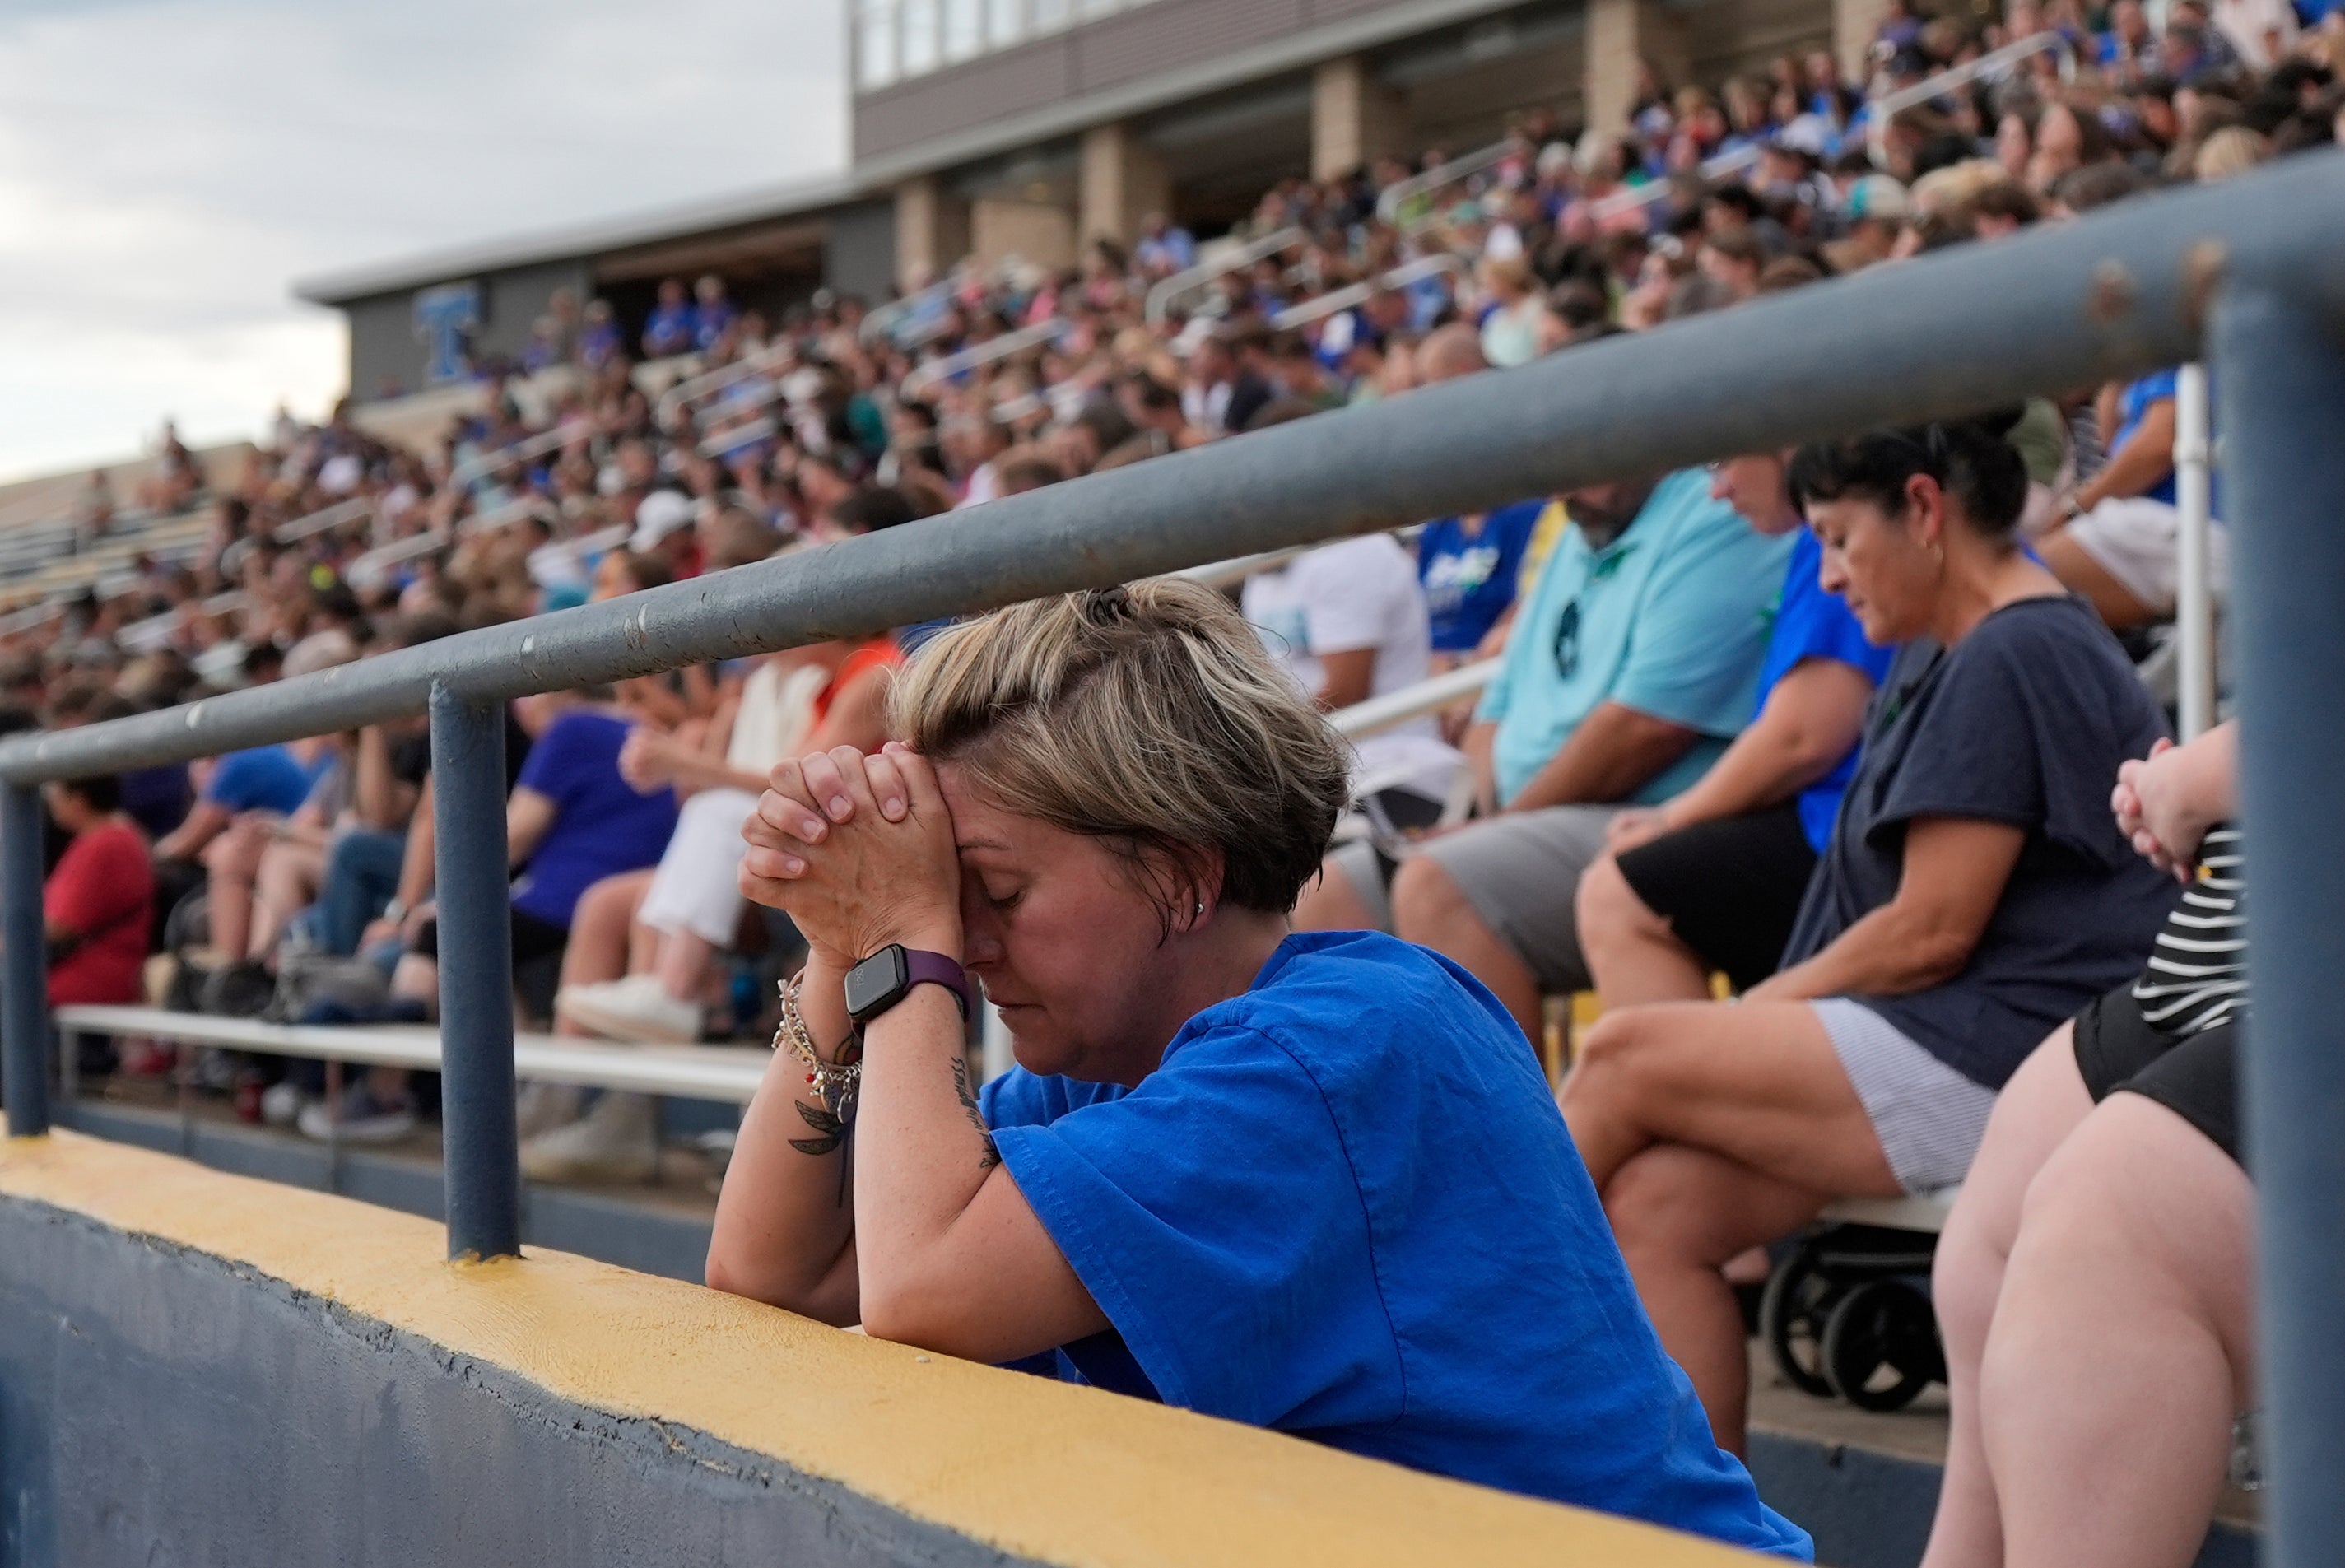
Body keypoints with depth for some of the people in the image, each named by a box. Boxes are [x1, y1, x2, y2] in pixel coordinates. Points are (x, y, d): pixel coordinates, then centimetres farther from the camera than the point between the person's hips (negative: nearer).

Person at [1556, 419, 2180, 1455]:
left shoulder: (2016, 657, -11)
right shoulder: (1940, 661, 21)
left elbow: (1929, 933, -15)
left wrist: (1752, 1015, -5)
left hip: (2000, 1061, -10)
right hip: (1951, 1051, 10)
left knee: (1624, 1058, -12)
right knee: (1655, 1206, -8)